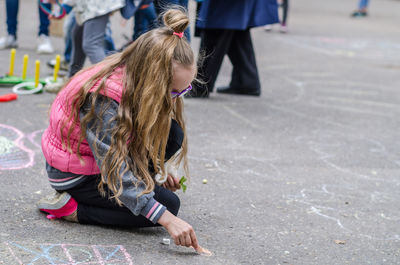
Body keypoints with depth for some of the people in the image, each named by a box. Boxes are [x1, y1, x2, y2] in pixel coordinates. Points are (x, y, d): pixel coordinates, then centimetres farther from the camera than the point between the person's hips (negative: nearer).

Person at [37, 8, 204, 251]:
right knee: (168, 204, -15)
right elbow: (115, 171, -37)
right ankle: (72, 209, -10)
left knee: (172, 133, -11)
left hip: (107, 159, 7)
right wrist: (167, 219, -43)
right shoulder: (103, 98, -34)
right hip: (74, 175, -7)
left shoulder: (131, 77, -10)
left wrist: (155, 169, 5)